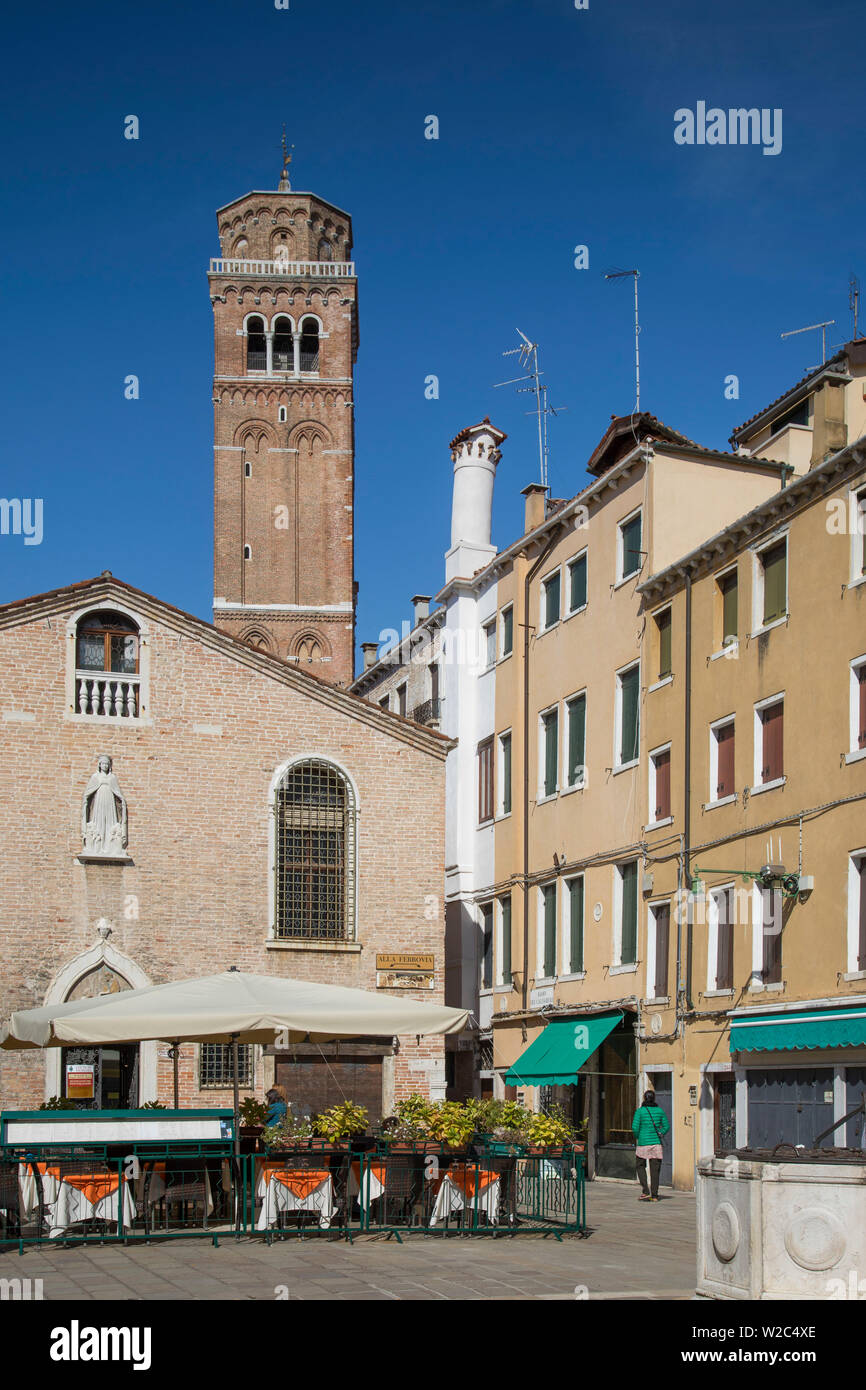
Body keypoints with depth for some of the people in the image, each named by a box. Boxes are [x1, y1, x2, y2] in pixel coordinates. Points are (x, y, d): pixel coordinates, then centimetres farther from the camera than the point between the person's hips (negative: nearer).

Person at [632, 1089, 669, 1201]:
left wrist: (637, 1137, 5)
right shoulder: (659, 1110, 3)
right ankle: (654, 1195, 5)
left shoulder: (640, 1111, -6)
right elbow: (666, 1126, 5)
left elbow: (635, 1127, -12)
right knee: (655, 1169, 7)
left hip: (643, 1142, -2)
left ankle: (645, 1192, -1)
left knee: (641, 1166, 14)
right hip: (656, 1143, 2)